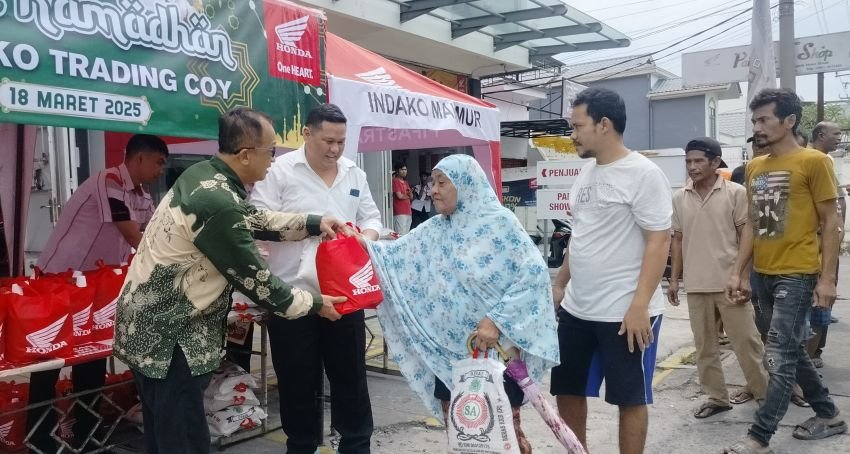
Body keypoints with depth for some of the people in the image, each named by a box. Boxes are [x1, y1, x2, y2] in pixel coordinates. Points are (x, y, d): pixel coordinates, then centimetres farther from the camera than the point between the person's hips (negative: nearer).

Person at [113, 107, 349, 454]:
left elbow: (253, 219, 18)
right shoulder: (218, 204, -27)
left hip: (149, 323, 10)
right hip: (165, 334, -10)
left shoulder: (203, 175, 3)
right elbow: (255, 281, -19)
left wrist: (313, 223, 12)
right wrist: (314, 304, -5)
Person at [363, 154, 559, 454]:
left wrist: (497, 320, -23)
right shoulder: (434, 230, 5)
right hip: (449, 350, 5)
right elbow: (396, 257, 0)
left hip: (496, 347, -5)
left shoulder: (499, 221, -12)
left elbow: (534, 273, -19)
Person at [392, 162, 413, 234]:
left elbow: (411, 196, 15)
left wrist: (410, 193, -8)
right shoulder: (395, 181, -5)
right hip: (399, 212, -8)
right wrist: (407, 196, 6)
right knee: (401, 234, -12)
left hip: (408, 211, 8)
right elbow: (399, 196, -13)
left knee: (407, 234, 8)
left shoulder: (405, 182, 19)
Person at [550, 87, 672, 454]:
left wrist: (640, 305, -22)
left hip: (625, 313, -8)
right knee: (567, 390, 16)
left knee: (630, 398, 8)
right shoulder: (587, 172, 11)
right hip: (576, 309, 8)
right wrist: (559, 284, 20)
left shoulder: (643, 174, -13)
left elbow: (659, 241, -17)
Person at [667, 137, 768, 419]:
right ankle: (717, 398, 22)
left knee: (746, 341, 4)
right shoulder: (679, 199, 6)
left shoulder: (736, 193, -5)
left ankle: (765, 393, 23)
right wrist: (674, 279, 9)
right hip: (696, 285, 4)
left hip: (729, 282, -4)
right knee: (704, 345, 10)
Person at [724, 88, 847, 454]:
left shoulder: (813, 162, -7)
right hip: (764, 274, 7)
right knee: (792, 350, 16)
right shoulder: (754, 168, 10)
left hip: (797, 275, -7)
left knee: (779, 357, -5)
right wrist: (738, 273, 9)